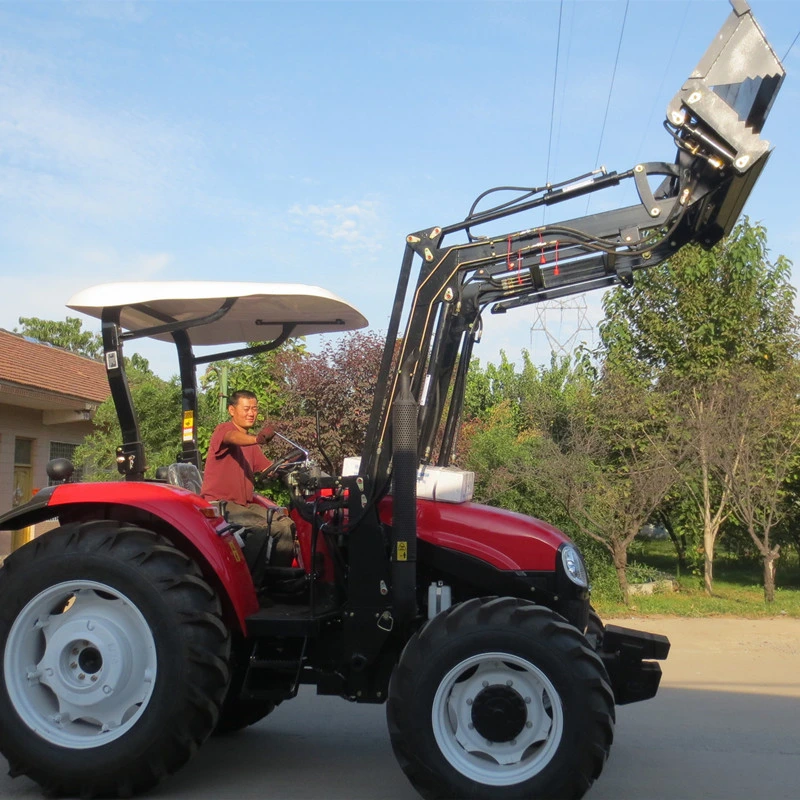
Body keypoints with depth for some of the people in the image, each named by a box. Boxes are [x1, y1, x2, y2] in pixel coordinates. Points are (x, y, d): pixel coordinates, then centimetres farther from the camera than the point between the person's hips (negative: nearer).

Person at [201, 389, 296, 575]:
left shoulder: (251, 442, 22)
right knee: (260, 528, -30)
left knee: (286, 525, -10)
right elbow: (233, 438, -30)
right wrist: (258, 439, -52)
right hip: (219, 504, -8)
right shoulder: (223, 429, -5)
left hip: (245, 504, 8)